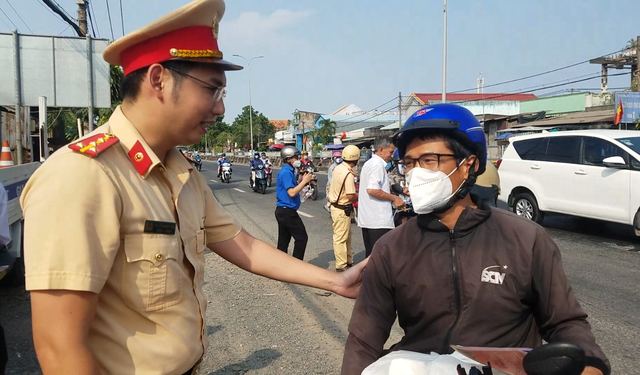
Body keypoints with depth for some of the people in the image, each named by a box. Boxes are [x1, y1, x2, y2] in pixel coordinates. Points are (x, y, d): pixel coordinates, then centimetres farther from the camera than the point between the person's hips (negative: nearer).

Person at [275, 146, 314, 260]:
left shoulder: (288, 171, 15)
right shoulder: (286, 172, -16)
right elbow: (292, 193, -24)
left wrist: (302, 181, 6)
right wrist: (304, 181, -16)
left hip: (282, 211, 10)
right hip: (288, 212, -10)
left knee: (283, 241, 12)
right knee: (301, 238, -3)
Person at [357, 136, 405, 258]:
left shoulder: (369, 163, 19)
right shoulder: (378, 164, -12)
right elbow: (372, 189, -23)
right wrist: (394, 198, -15)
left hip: (367, 220, 10)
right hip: (379, 220, -10)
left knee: (370, 255, 15)